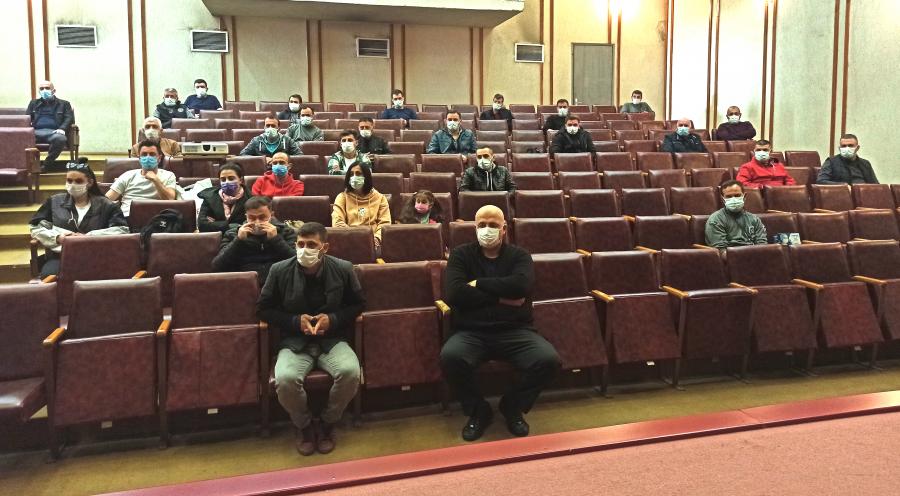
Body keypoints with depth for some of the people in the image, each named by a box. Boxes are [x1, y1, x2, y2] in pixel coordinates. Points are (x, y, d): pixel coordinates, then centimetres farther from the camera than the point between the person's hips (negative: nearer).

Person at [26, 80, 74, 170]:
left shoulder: (64, 104, 22)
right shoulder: (33, 103, 30)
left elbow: (69, 118, 9)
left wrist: (62, 129, -12)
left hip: (53, 132, -2)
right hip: (36, 131, 2)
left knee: (60, 139, -41)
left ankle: (46, 165, -31)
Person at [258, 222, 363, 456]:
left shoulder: (343, 269, -3)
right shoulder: (280, 270, -5)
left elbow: (358, 304, 9)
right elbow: (264, 308, 5)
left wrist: (333, 319, -9)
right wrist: (295, 321, -11)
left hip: (332, 340, 1)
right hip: (294, 342, 0)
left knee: (350, 373, -30)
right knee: (285, 380, -31)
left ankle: (326, 423, 1)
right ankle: (304, 426, 3)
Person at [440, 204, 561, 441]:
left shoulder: (519, 255, 9)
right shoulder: (461, 254, 7)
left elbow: (522, 285, -15)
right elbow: (454, 294, -11)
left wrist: (478, 284, -9)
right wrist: (501, 297, -10)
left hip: (515, 331, 1)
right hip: (472, 332, -1)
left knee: (549, 360, -26)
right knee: (449, 357, -32)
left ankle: (512, 406, 5)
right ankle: (478, 411, -2)